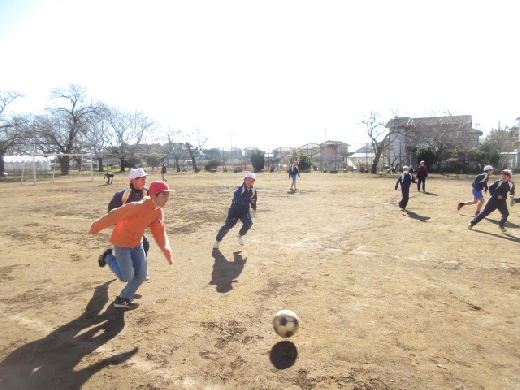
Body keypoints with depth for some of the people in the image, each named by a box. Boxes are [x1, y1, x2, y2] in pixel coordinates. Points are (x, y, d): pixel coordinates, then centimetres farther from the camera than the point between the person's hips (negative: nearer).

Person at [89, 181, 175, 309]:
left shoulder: (159, 211, -9)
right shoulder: (137, 207, -33)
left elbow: (160, 233, -6)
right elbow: (113, 216, -25)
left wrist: (167, 251, -18)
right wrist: (95, 228, -15)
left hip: (137, 244, 7)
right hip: (121, 242, -7)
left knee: (141, 274, 7)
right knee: (127, 277, -3)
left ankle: (124, 298, 29)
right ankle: (108, 258, 23)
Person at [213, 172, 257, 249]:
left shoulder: (253, 190, -2)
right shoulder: (240, 188, -20)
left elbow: (253, 200, 16)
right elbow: (237, 198, -37)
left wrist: (254, 206, 1)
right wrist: (248, 200, -46)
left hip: (245, 210, 4)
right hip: (235, 209, -4)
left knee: (248, 223, -18)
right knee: (227, 226, -6)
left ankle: (240, 235, 13)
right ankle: (218, 240, 18)